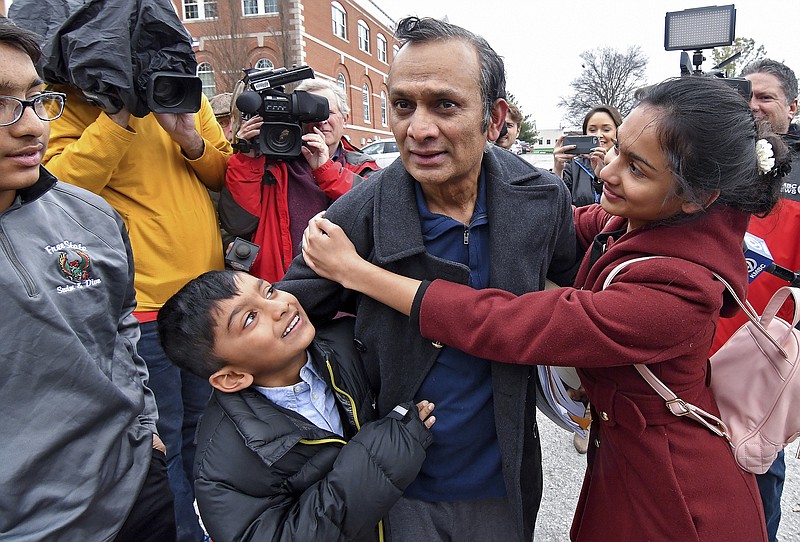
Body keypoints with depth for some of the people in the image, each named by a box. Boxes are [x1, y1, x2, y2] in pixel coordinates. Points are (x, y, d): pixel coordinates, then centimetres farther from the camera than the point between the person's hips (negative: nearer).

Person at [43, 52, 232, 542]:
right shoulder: (73, 105, -4)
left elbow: (226, 174, 11)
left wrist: (190, 139, -7)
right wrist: (118, 115, -22)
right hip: (140, 305, -5)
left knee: (202, 427, 22)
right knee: (161, 444, 8)